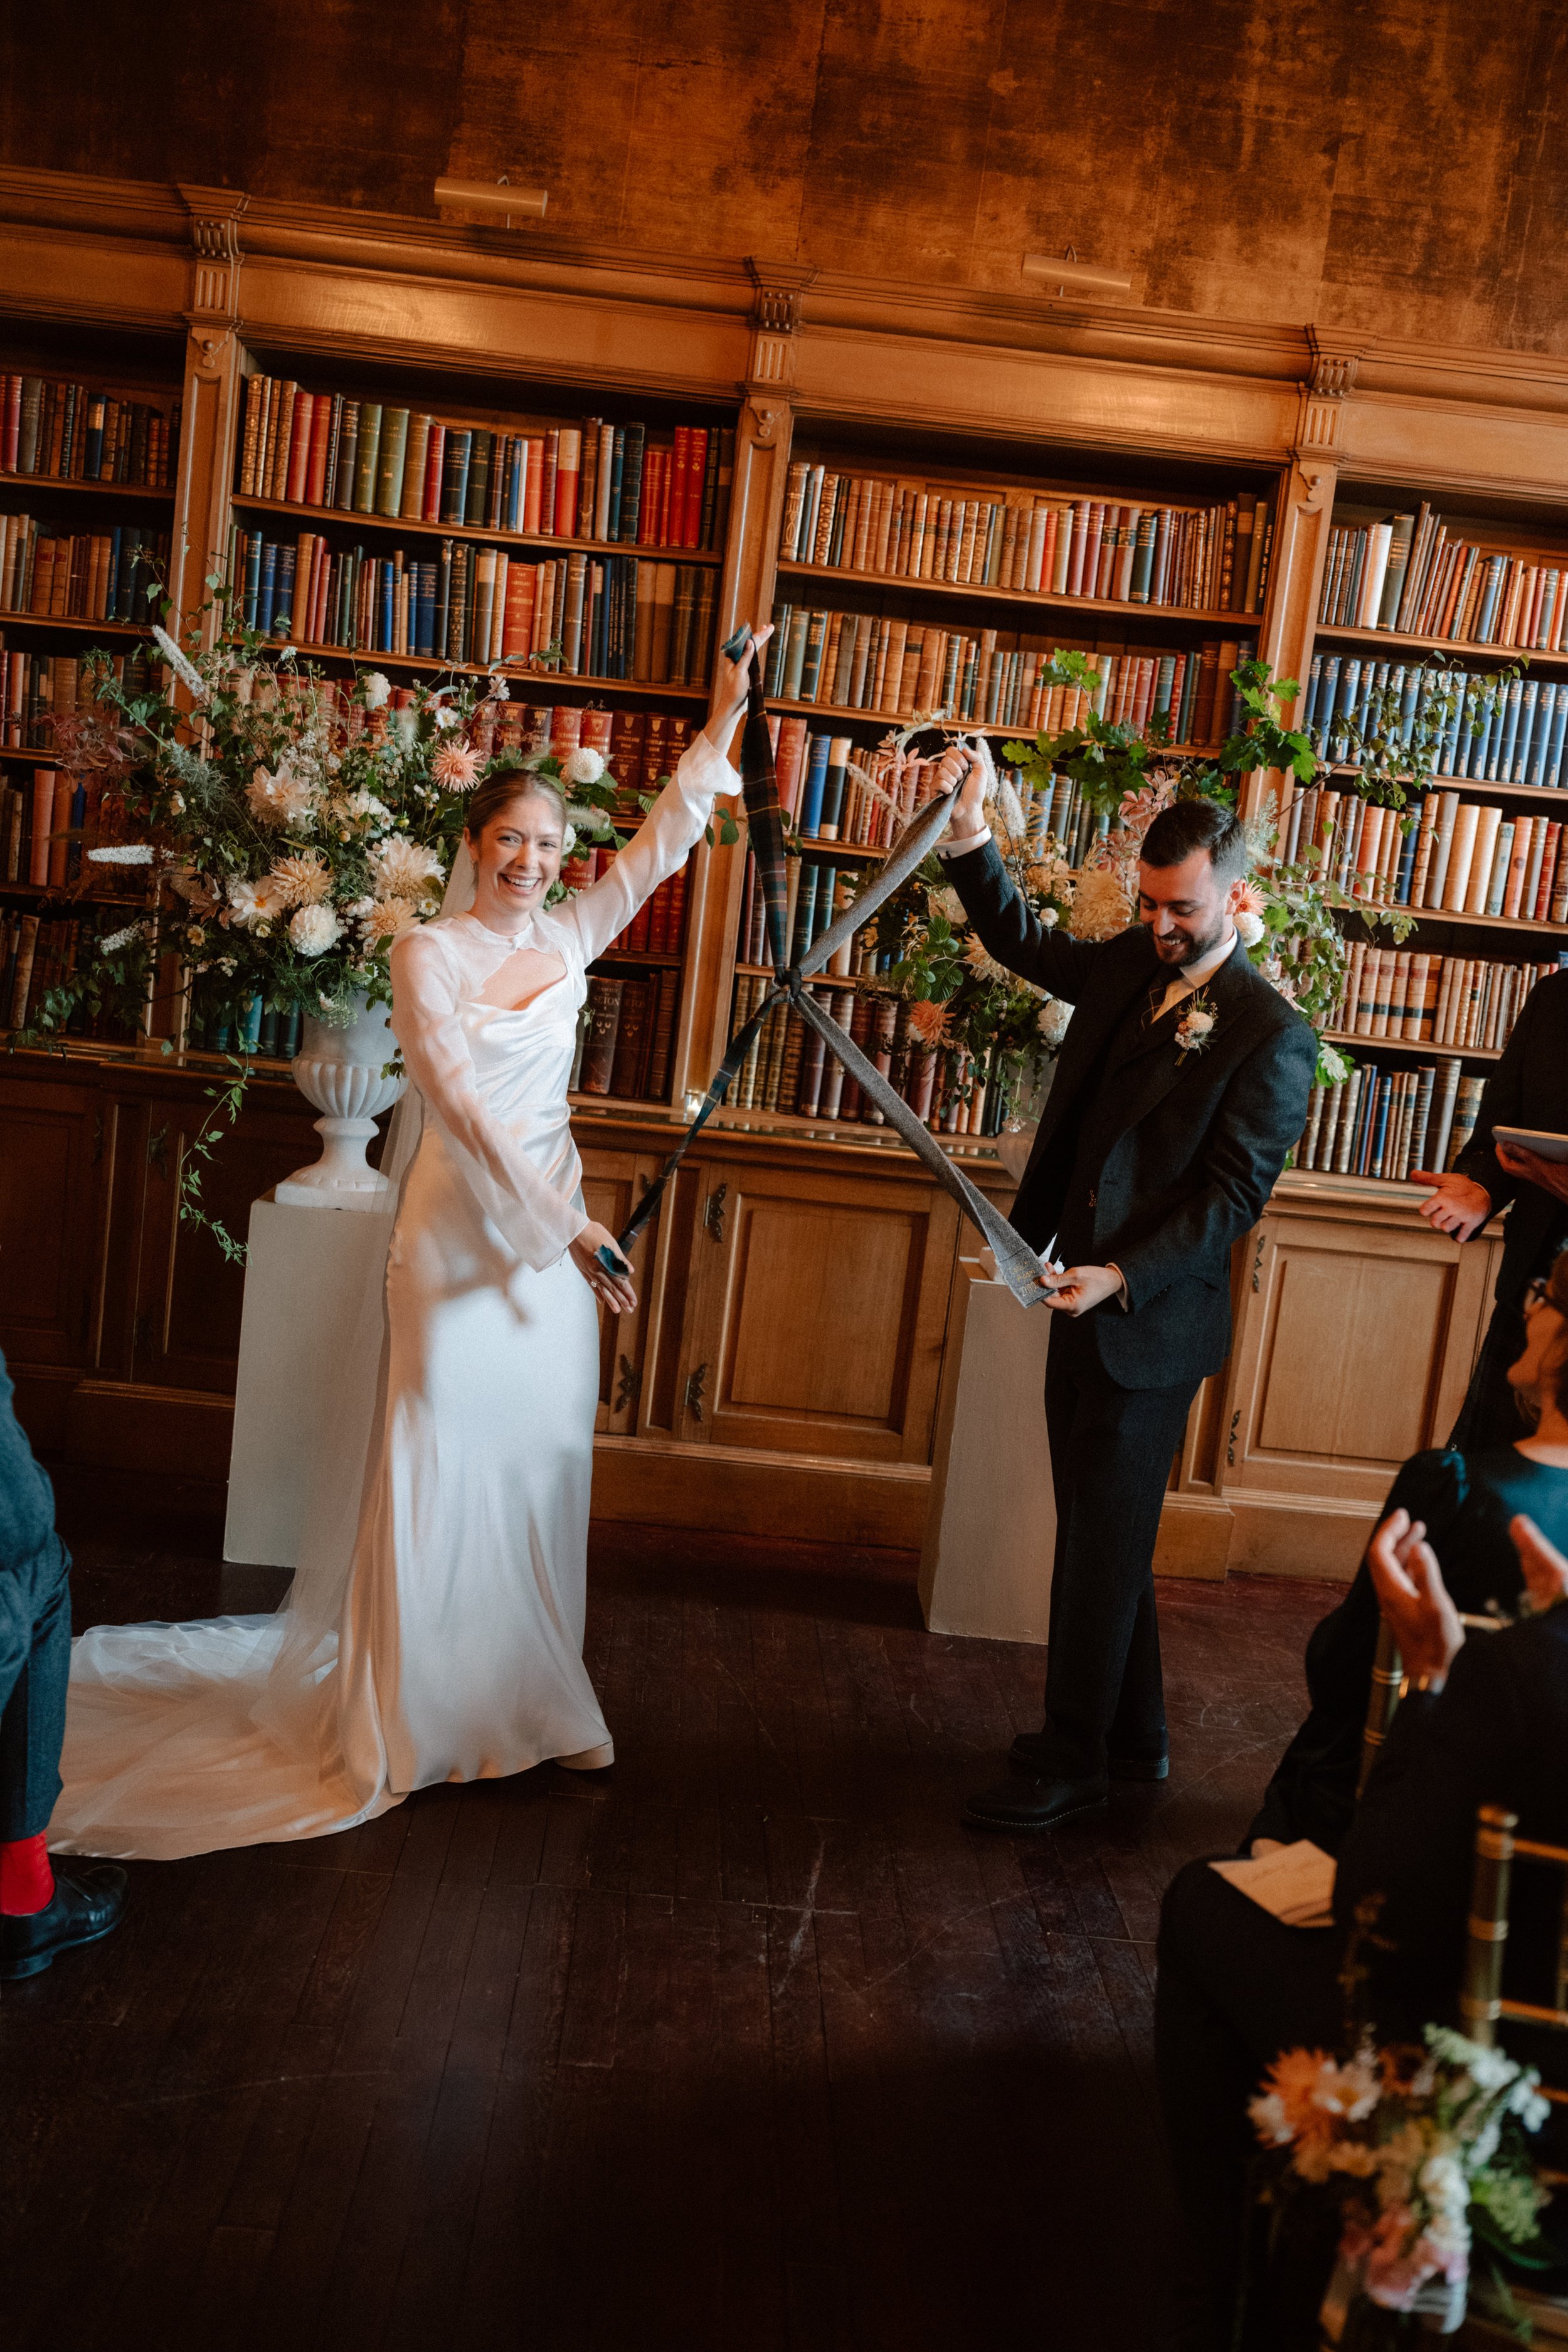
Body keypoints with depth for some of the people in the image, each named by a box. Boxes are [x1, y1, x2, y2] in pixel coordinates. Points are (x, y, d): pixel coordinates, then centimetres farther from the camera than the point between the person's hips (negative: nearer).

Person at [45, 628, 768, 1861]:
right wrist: (566, 1218, -20)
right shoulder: (429, 952, -6)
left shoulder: (567, 939, 9)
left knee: (541, 1468, 10)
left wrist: (725, 721, 5)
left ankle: (529, 1699, 24)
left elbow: (667, 839, 11)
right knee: (437, 1470, 2)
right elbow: (465, 1105, -15)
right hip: (460, 1237, -5)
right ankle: (410, 1719, 16)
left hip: (556, 1239, 5)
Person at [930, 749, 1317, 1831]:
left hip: (1150, 1325, -8)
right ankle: (1132, 1739, 35)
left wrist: (1125, 1277, -25)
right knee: (1103, 1537, 18)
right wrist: (970, 833, 4)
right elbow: (1026, 941, 18)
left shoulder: (1271, 1032, -13)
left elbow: (1234, 1194, -16)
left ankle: (1072, 1764, 19)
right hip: (1087, 1303, 8)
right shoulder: (1132, 966, 8)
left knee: (1104, 1547, 3)